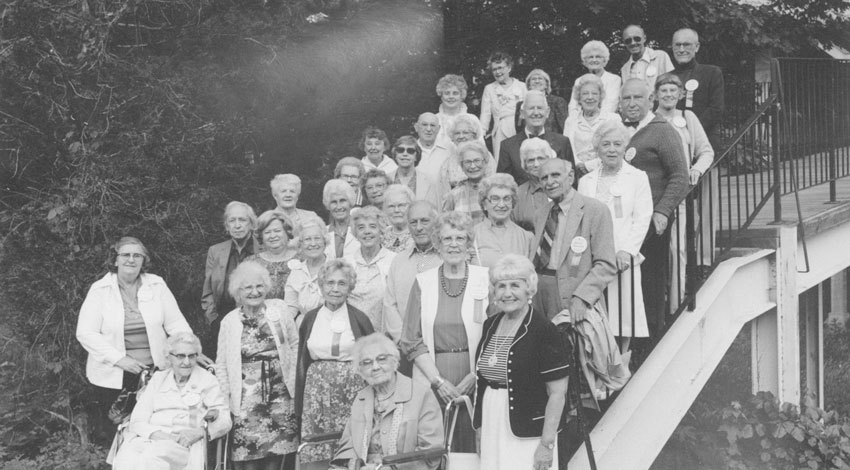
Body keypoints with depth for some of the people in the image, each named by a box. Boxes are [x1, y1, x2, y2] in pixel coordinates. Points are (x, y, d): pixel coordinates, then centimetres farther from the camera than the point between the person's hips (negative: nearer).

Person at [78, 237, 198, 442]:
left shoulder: (156, 285, 3)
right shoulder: (99, 290, -2)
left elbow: (175, 323, 5)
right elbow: (85, 333, -7)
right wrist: (119, 359, -16)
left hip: (154, 371, 1)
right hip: (111, 376, -1)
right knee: (109, 433, 4)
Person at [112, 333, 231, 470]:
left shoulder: (207, 380, 12)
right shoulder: (158, 378, 19)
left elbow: (225, 421, 7)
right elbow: (137, 420, 10)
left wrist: (200, 431, -14)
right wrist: (155, 433, -12)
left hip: (183, 443, -2)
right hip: (149, 438, 3)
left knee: (152, 456, -37)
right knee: (127, 459, -34)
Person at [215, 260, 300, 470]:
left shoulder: (280, 309, 1)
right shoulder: (229, 321, 1)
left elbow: (295, 344, 9)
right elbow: (221, 366, 6)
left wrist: (293, 377, 3)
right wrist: (225, 399, 0)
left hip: (280, 396, 1)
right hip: (246, 401, -1)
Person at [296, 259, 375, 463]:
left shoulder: (359, 319, 1)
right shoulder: (310, 319, 7)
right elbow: (302, 362, 11)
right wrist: (298, 406, 9)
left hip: (353, 391, -2)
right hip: (317, 393, 2)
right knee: (316, 452, 1)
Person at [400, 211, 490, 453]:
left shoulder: (486, 279, 4)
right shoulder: (423, 282, 8)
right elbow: (411, 341, 5)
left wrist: (474, 377, -9)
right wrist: (438, 380, -5)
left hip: (474, 381, -1)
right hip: (432, 381, 1)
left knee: (472, 449, -2)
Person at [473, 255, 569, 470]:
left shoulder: (543, 331, -12)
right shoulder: (490, 325, 7)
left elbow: (558, 393, -13)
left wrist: (547, 444, -15)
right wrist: (480, 428, 14)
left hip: (528, 436, -6)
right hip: (491, 433, 6)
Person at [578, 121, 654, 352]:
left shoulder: (637, 178, 8)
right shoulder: (586, 181, 16)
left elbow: (642, 219, 0)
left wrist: (627, 250, -13)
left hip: (623, 257, -2)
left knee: (623, 306, 0)